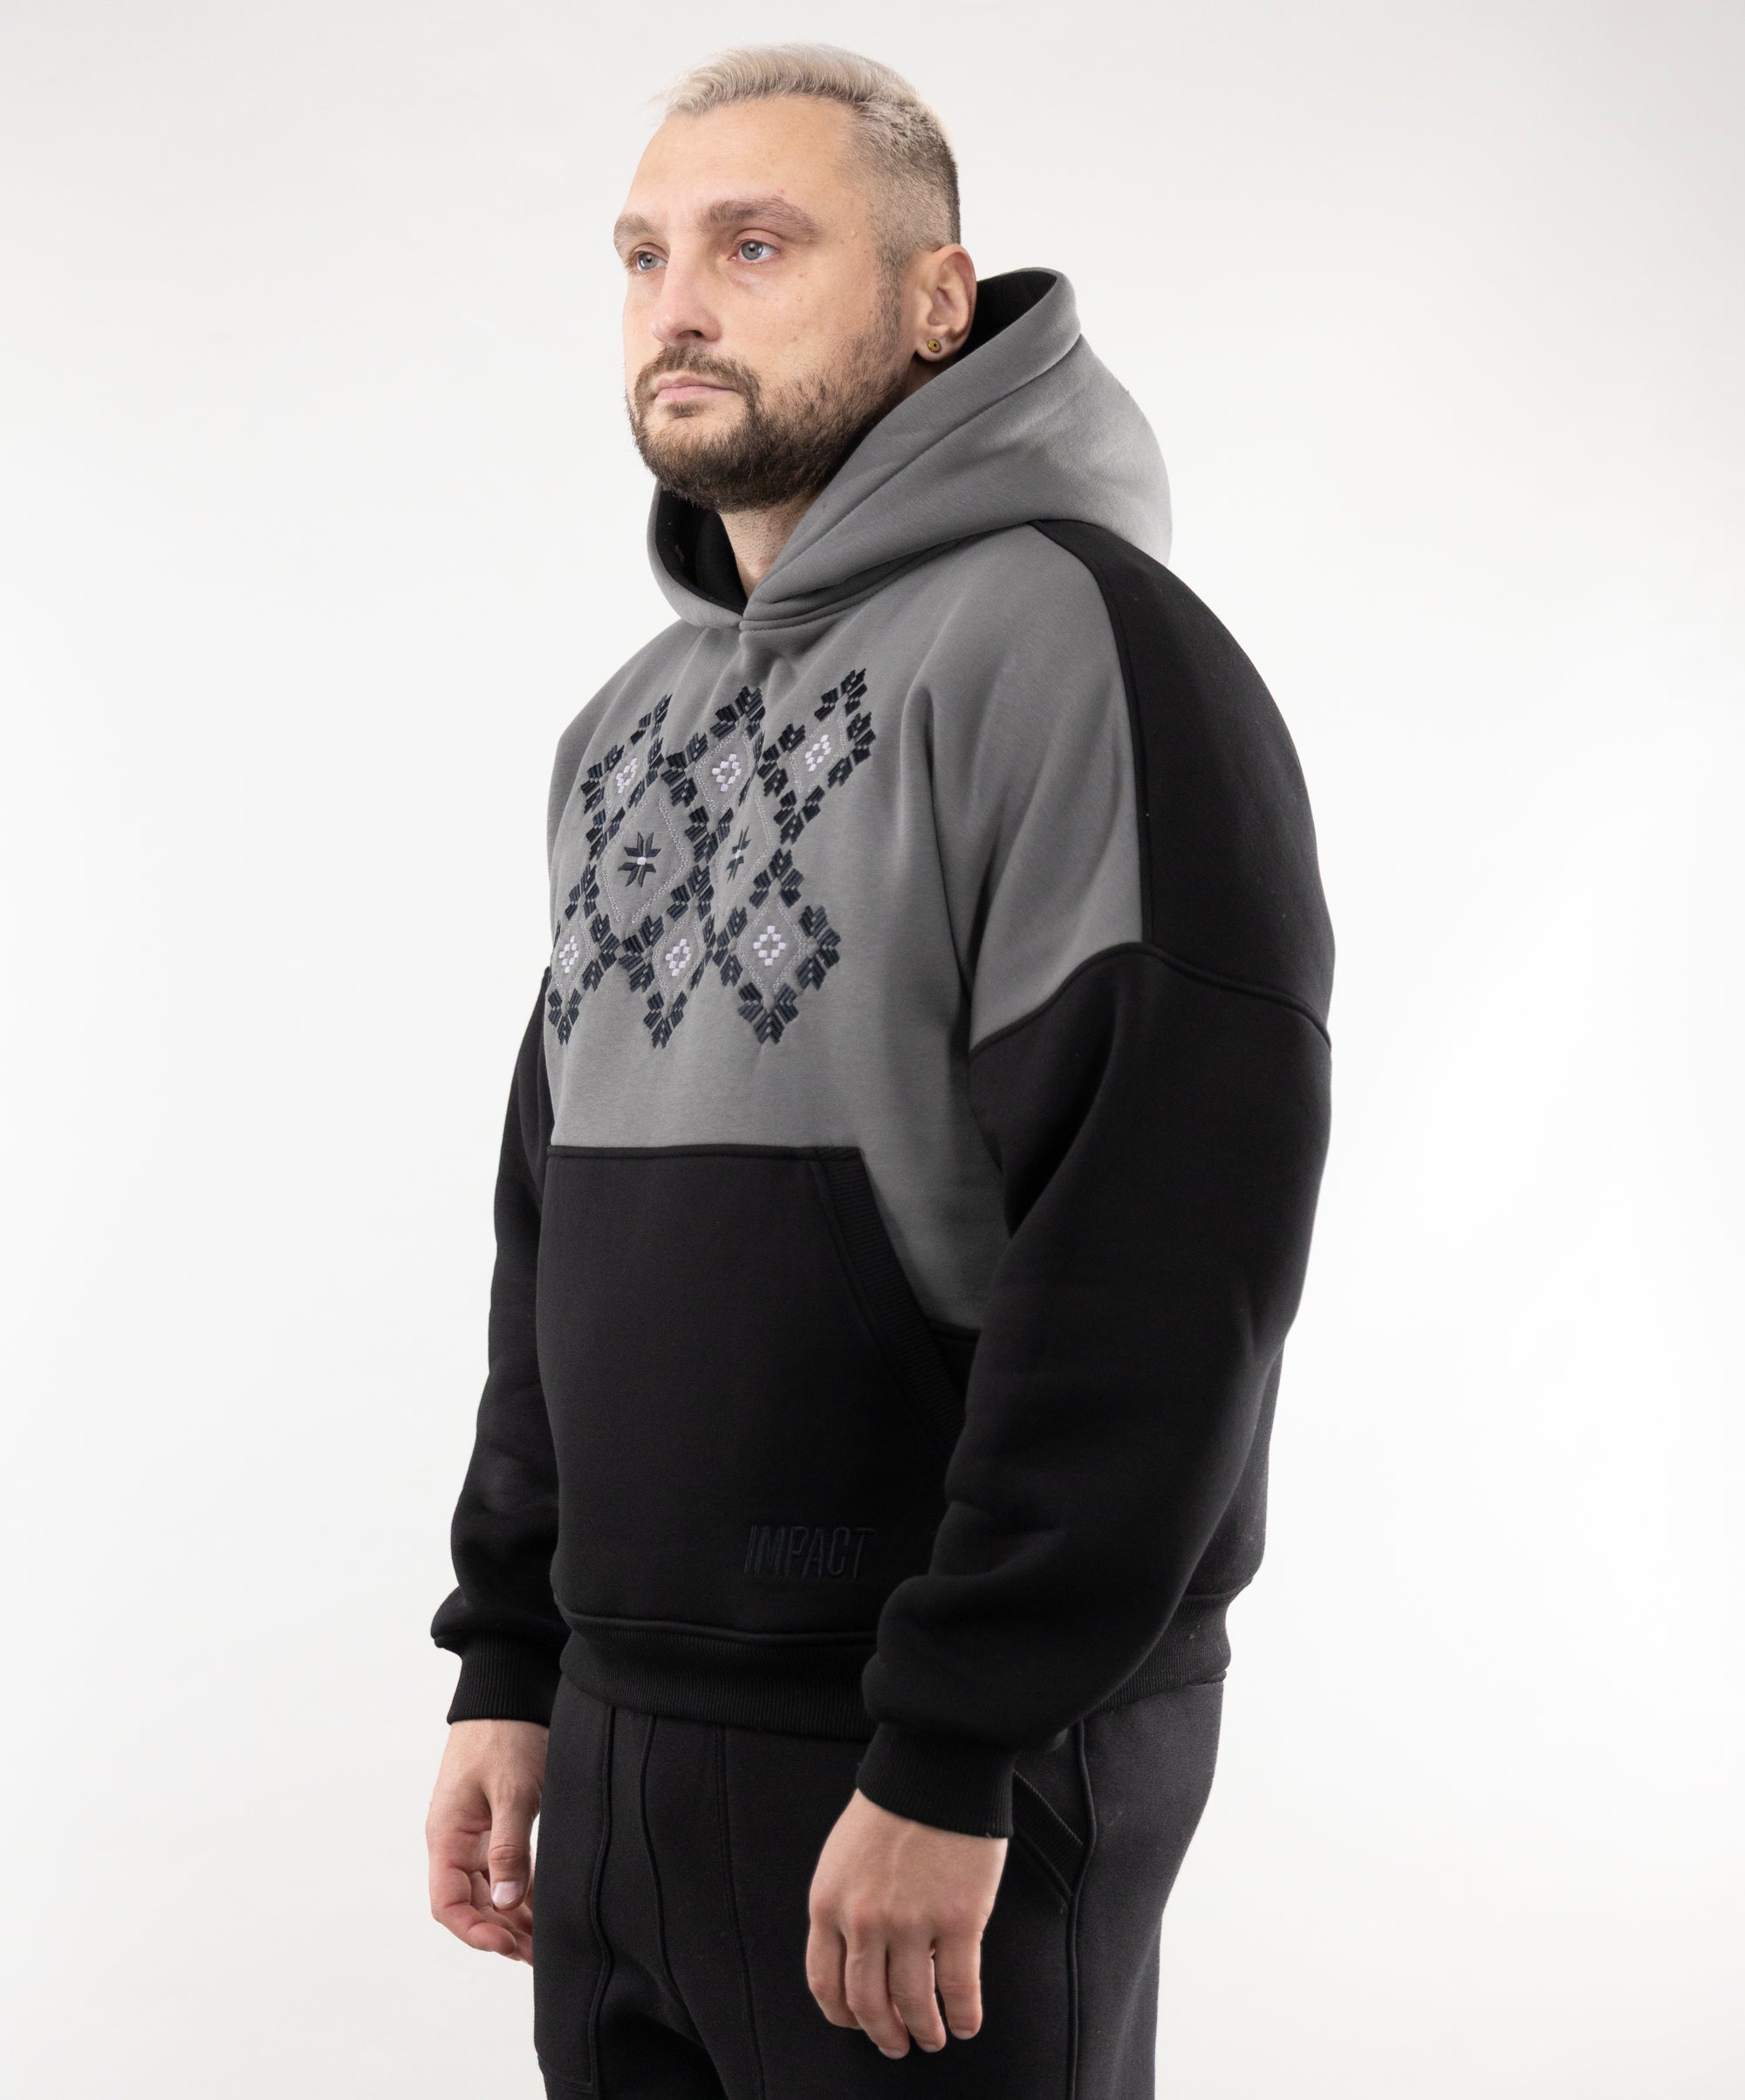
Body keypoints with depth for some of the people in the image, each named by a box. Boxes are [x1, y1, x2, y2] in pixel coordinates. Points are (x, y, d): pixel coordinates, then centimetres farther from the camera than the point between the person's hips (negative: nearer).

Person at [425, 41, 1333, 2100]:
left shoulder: (1078, 641, -11)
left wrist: (949, 1761, -21)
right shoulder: (629, 723, 15)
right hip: (620, 1737, 7)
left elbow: (1168, 1244, -20)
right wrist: (509, 1665, 13)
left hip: (953, 1775, -7)